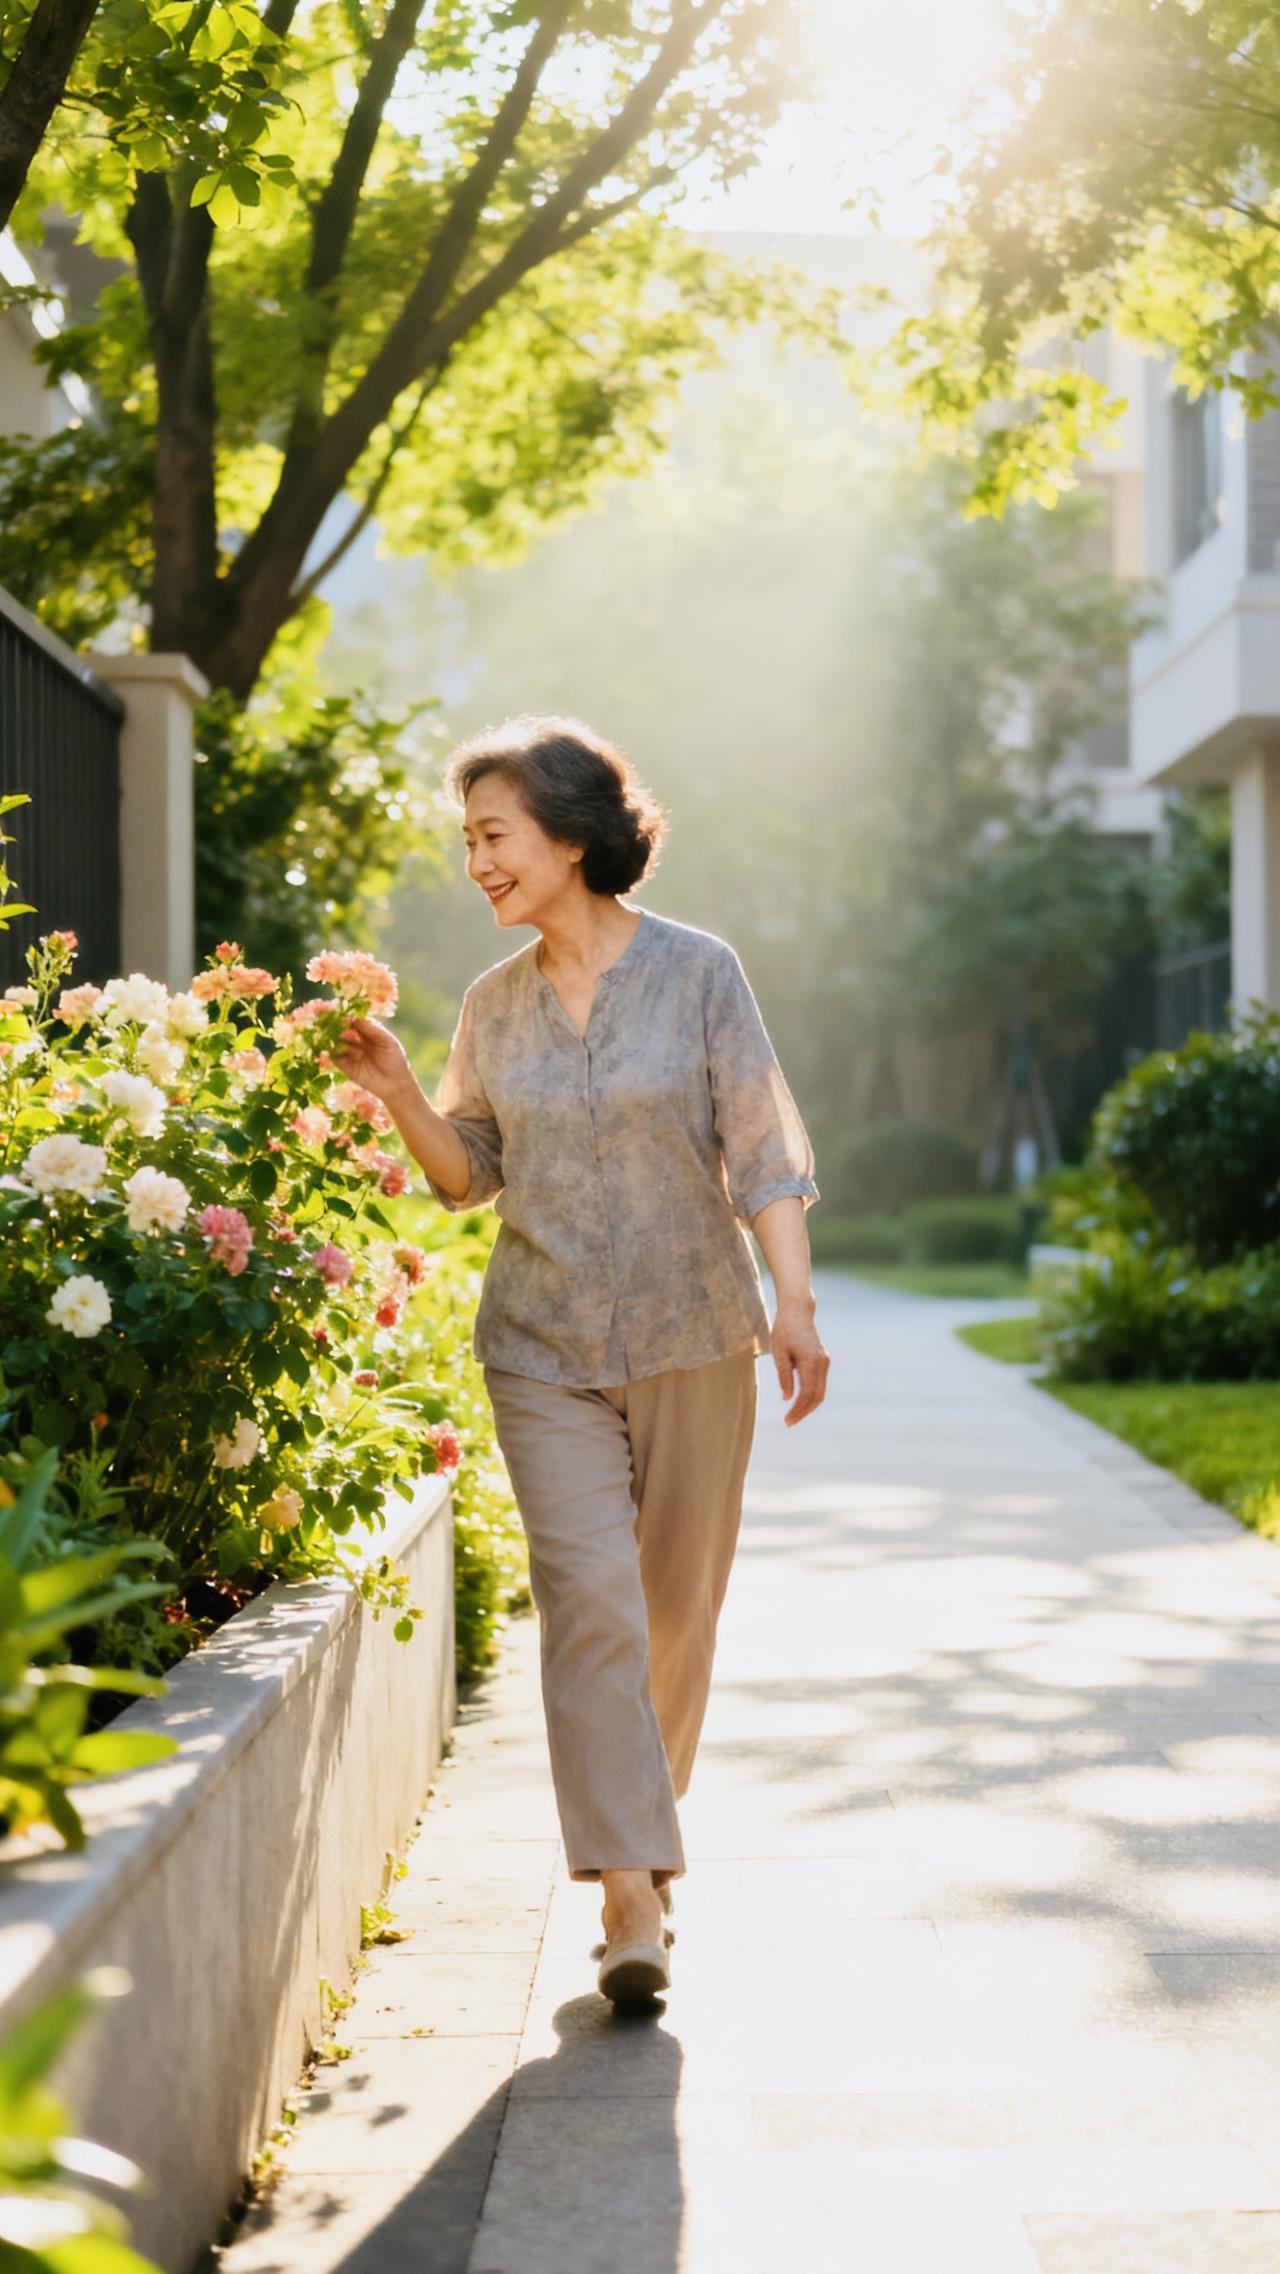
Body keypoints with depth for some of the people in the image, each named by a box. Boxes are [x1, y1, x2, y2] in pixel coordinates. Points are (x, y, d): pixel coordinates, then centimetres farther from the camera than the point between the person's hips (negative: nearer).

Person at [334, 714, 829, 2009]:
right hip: (542, 1349, 1)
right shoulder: (493, 1005, 5)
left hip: (691, 1336, -1)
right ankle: (632, 1888, -12)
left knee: (677, 1604, 9)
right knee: (587, 1596, -12)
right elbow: (469, 1174, 12)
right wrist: (398, 1094, -4)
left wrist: (793, 1301, -15)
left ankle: (644, 1815, 34)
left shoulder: (698, 973, -4)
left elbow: (761, 1151, -6)